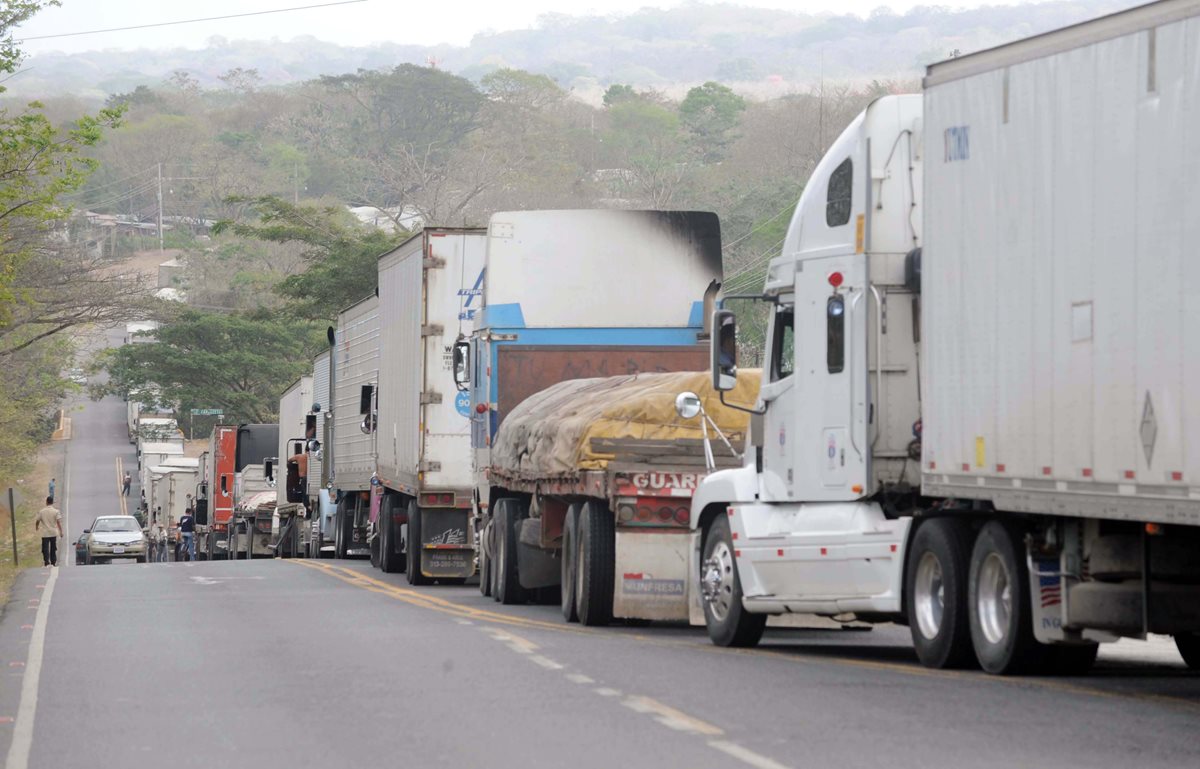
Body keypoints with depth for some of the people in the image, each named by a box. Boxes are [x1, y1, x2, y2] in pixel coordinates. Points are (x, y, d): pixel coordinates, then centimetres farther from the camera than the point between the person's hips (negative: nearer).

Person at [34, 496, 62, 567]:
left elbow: (37, 521, 6)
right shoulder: (56, 512, -5)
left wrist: (36, 527, 27)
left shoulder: (41, 511, -3)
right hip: (53, 533, 1)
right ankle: (53, 562, 22)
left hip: (45, 534, -1)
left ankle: (47, 563, -15)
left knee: (45, 549, -2)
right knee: (53, 549, 14)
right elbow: (59, 522, -12)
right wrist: (61, 532, -8)